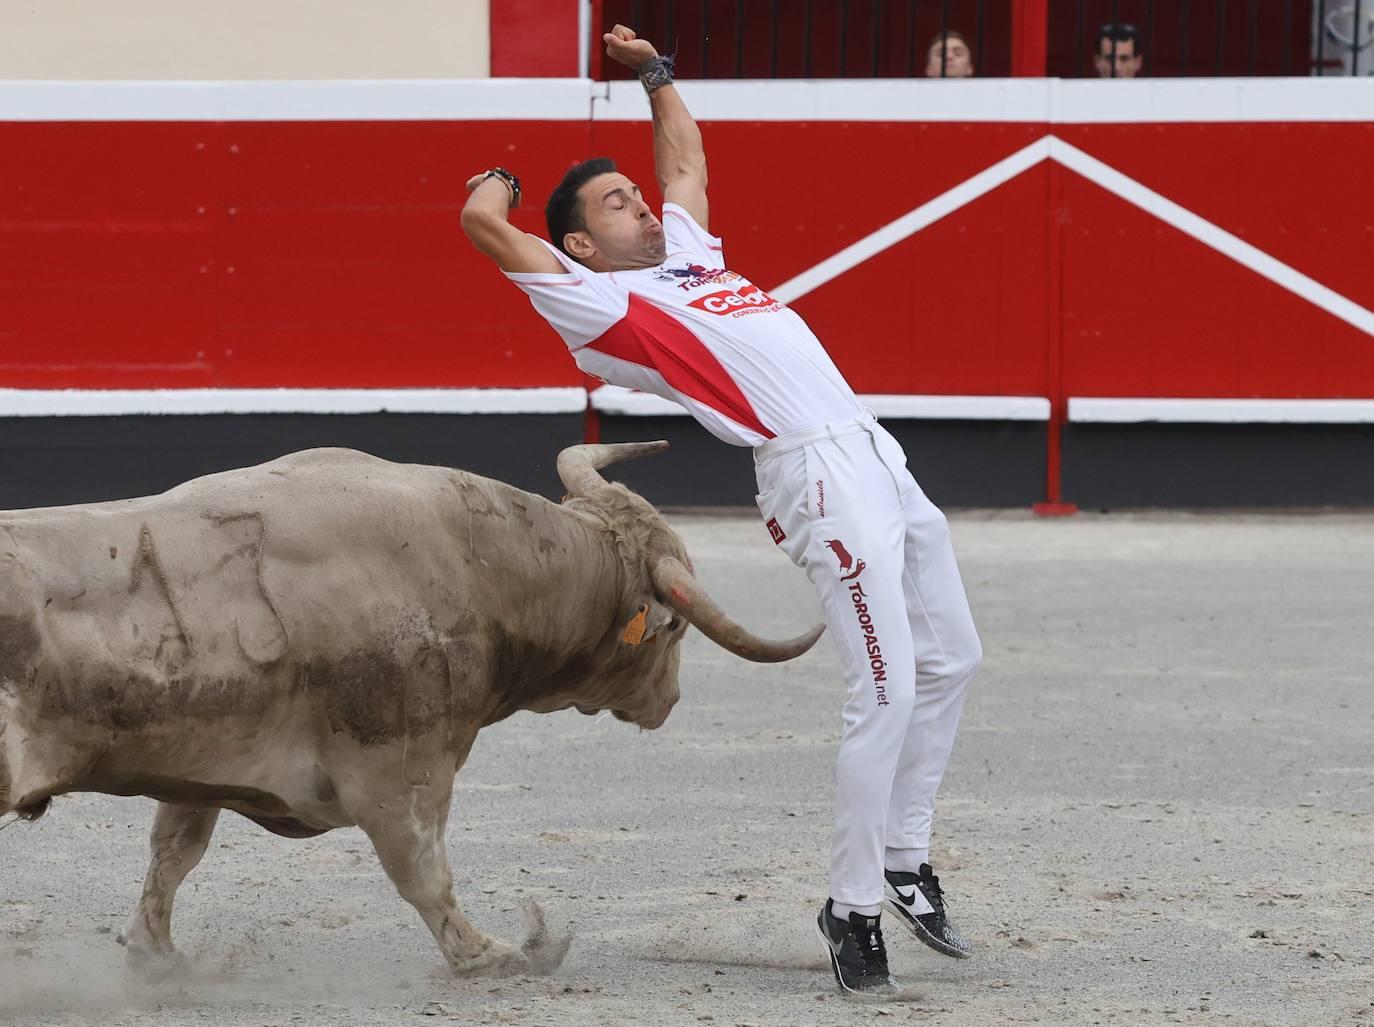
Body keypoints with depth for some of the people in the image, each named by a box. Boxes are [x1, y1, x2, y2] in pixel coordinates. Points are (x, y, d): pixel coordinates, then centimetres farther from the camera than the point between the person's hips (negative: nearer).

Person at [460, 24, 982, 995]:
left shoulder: (687, 252, 24)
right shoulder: (600, 301, 2)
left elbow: (687, 151, 43)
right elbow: (486, 224, -2)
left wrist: (654, 69, 44)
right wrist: (499, 183, 18)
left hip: (882, 458, 9)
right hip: (820, 472, -9)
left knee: (951, 660, 13)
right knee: (887, 692, -15)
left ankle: (904, 860, 24)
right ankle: (854, 908, -7)